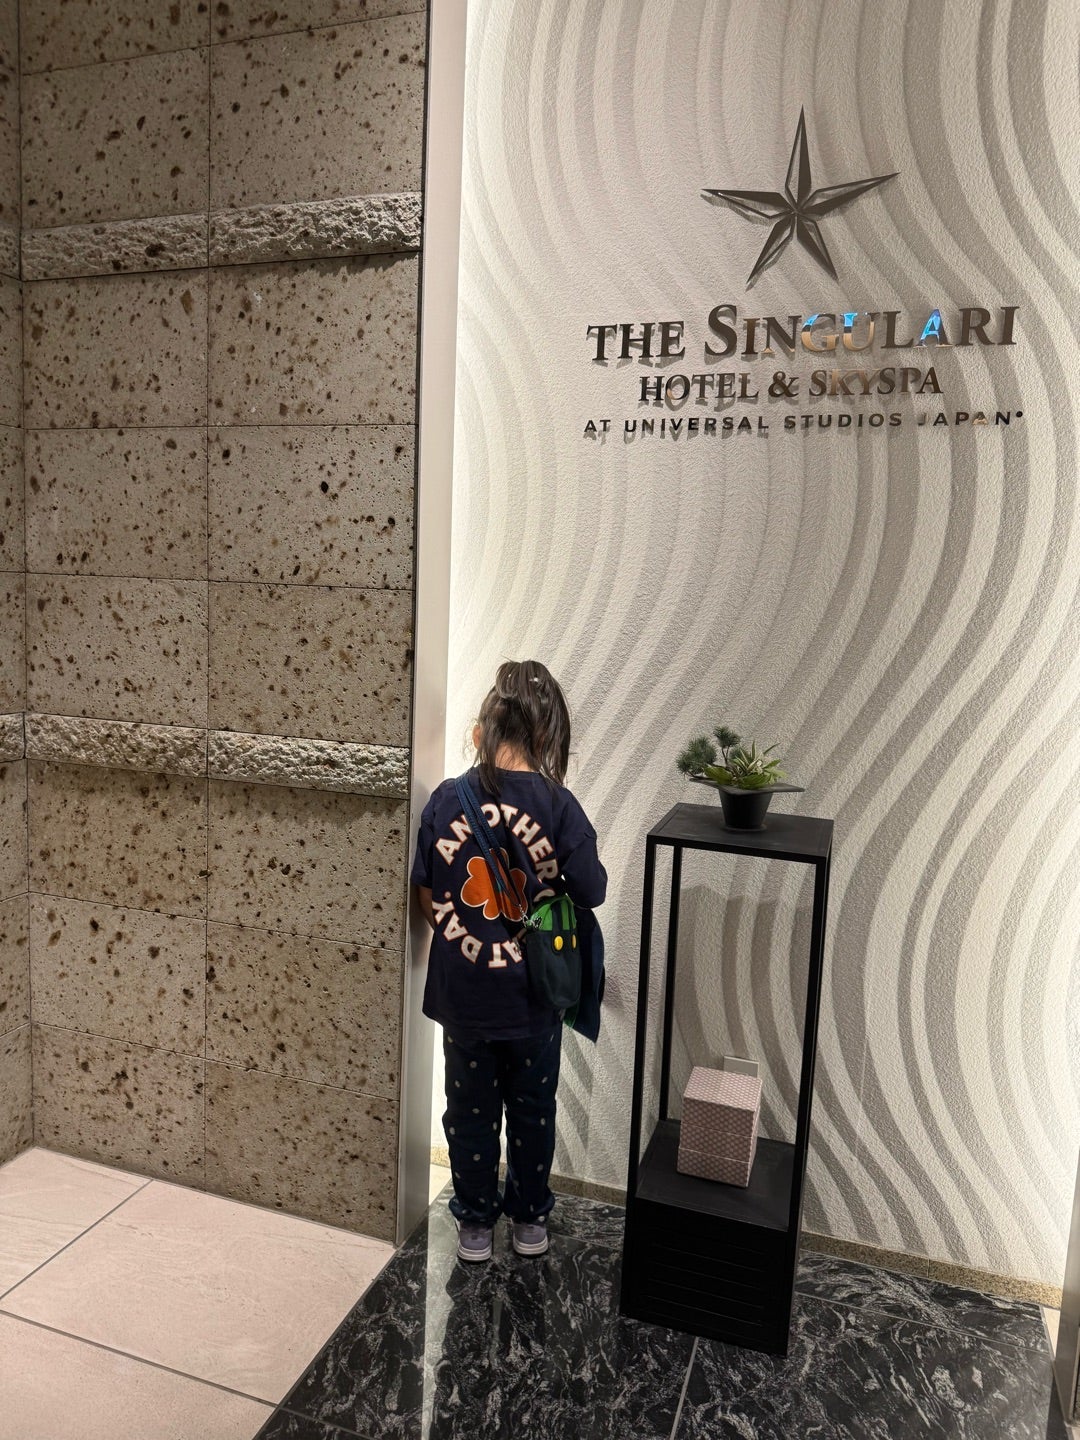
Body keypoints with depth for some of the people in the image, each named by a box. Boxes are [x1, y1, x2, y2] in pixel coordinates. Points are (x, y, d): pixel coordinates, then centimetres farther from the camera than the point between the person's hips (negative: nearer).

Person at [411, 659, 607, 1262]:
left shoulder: (446, 800, -11)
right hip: (532, 993, -1)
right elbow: (592, 892, -9)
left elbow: (426, 894, -2)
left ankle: (476, 1224, 35)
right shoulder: (557, 805, -17)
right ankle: (530, 1219, 37)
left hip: (463, 991, 1)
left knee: (471, 1110, 19)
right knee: (532, 1109, 20)